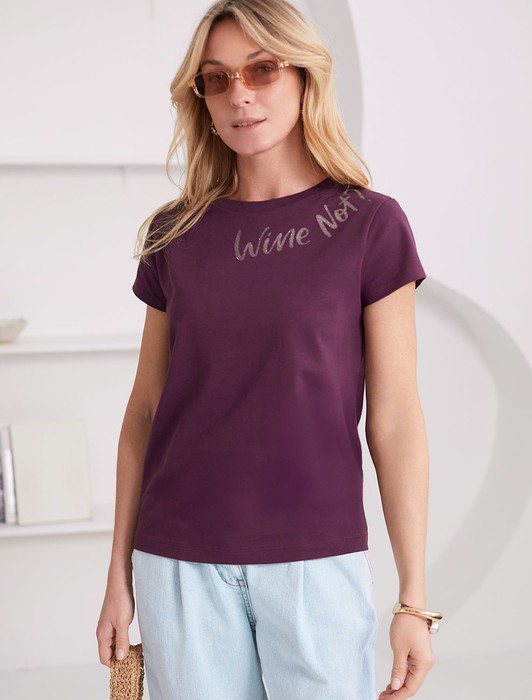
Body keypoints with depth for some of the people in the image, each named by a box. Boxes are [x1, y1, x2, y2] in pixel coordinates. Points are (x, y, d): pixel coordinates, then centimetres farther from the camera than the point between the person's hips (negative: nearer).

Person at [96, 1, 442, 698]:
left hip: (316, 559, -2)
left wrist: (414, 599, -5)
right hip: (180, 562, 2)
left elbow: (395, 420, -4)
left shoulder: (370, 224, -2)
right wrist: (119, 574, 7)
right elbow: (144, 410, 9)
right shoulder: (175, 235, 6)